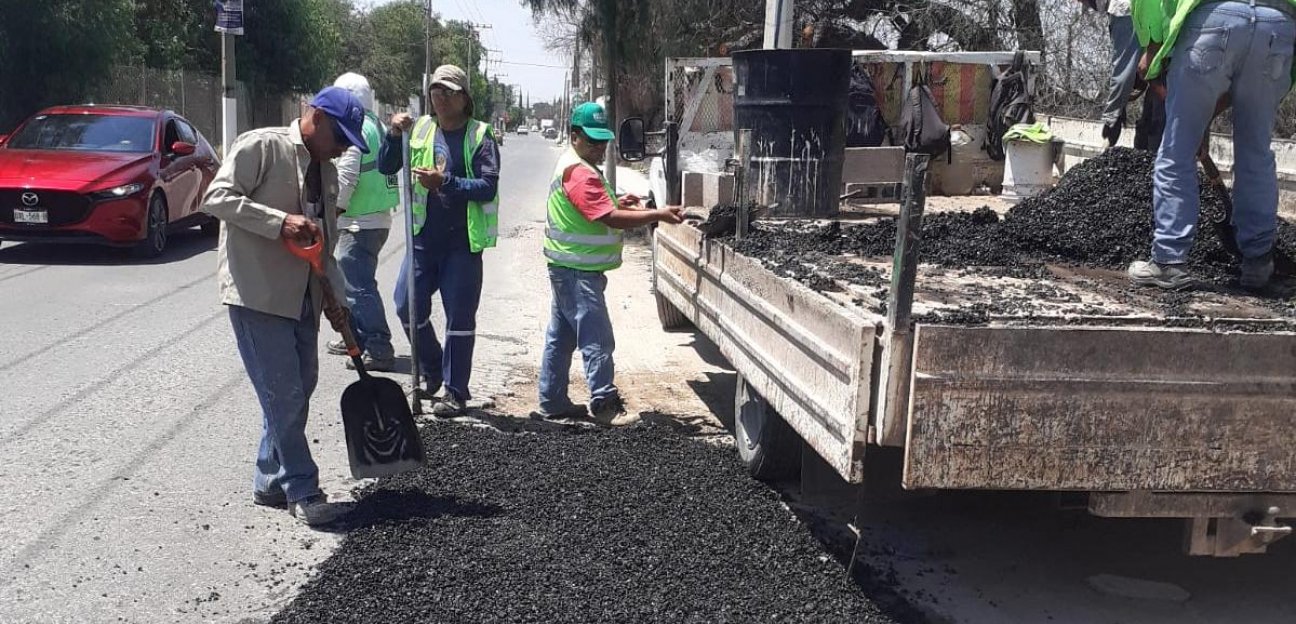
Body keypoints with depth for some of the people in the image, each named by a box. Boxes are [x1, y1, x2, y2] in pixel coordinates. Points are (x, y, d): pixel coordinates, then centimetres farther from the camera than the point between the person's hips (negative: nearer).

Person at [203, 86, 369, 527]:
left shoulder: (326, 173, 16)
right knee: (283, 394, -6)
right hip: (256, 293, -8)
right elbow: (217, 197, -16)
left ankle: (270, 481, 25)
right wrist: (280, 221, -24)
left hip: (301, 297, 8)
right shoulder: (261, 146, -8)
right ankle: (303, 492, 4)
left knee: (298, 388, 11)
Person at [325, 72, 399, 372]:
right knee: (354, 281, 20)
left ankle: (379, 350, -8)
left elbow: (346, 178, -20)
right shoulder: (378, 127, 16)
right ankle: (357, 337, 30)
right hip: (379, 218, 10)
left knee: (360, 286, -8)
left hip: (359, 222, -10)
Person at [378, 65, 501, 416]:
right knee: (408, 306, 8)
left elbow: (488, 187, -14)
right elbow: (386, 168, 6)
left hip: (462, 242, -4)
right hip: (424, 238, 5)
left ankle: (455, 393, 13)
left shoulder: (480, 136, -5)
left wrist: (445, 182, -25)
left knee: (460, 318, 1)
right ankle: (433, 373, 30)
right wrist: (394, 136, -11)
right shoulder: (421, 130, 7)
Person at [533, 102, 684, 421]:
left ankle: (552, 403, 22)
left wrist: (616, 202, 7)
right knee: (597, 341, -9)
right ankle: (605, 403, -7)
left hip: (567, 270, 11)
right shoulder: (579, 173, -19)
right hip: (578, 273, -11)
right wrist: (658, 215, -27)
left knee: (560, 338, 14)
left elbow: (595, 209, 25)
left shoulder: (573, 167, 15)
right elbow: (610, 219, -27)